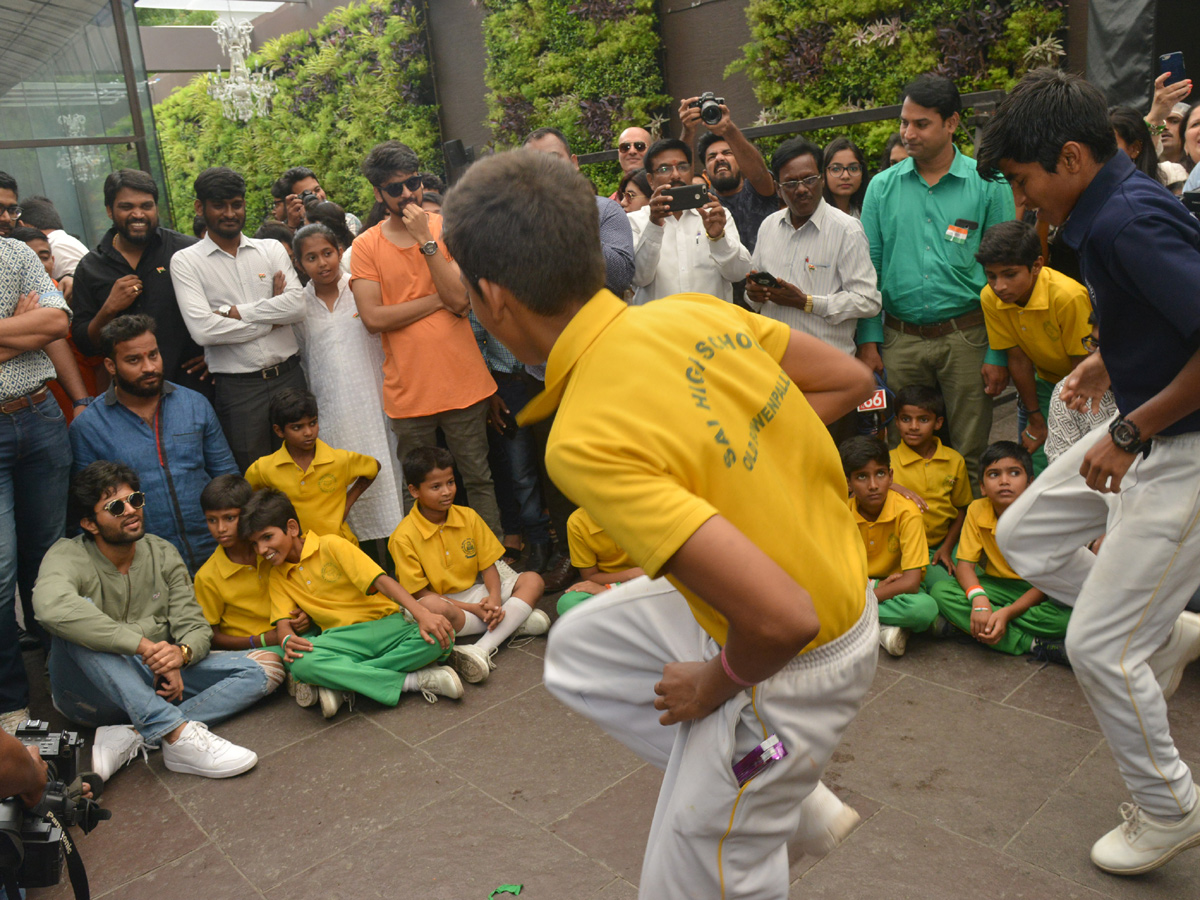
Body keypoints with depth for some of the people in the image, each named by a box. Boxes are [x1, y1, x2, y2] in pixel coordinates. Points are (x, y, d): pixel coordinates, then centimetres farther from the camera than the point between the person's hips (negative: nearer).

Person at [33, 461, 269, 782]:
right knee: (78, 625, -34)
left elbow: (194, 626, -1)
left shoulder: (162, 554, 3)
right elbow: (51, 607, -36)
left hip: (159, 681, 4)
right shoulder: (68, 556, -11)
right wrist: (143, 645, -36)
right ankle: (177, 733, -41)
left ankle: (131, 738, -30)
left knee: (260, 670, -14)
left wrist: (180, 654, -27)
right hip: (91, 690, -4)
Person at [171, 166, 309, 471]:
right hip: (237, 388, -2)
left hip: (289, 377, 3)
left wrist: (234, 312, -11)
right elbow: (202, 330, -13)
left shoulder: (272, 249, 8)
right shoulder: (186, 261, 0)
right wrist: (271, 321, -7)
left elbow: (297, 305, -8)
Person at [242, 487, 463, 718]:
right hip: (340, 640, 3)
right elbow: (282, 622, 3)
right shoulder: (277, 577, 13)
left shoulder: (331, 545, -2)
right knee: (300, 663, -34)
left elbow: (381, 581, -12)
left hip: (384, 626, -2)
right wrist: (287, 640, -24)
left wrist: (422, 614, -25)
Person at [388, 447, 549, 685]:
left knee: (532, 580, -15)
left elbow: (488, 565, 3)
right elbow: (420, 593, -13)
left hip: (475, 594, 5)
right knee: (430, 606, -40)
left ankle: (481, 650, -34)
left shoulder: (468, 517, 2)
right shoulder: (404, 537, -13)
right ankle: (514, 621, -25)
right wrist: (474, 609, -19)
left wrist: (494, 599, -20)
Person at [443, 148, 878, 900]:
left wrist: (719, 682, -12)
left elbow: (781, 618, -34)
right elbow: (849, 380, 4)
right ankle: (793, 799, 28)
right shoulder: (697, 314, -10)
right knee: (579, 649, 22)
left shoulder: (583, 441, -31)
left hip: (793, 663, -8)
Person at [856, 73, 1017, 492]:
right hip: (901, 339, 2)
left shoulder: (987, 185, -1)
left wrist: (998, 352, -6)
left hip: (966, 336, -2)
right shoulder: (883, 187, 6)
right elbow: (869, 270, 7)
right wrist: (869, 339, -1)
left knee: (970, 456, 5)